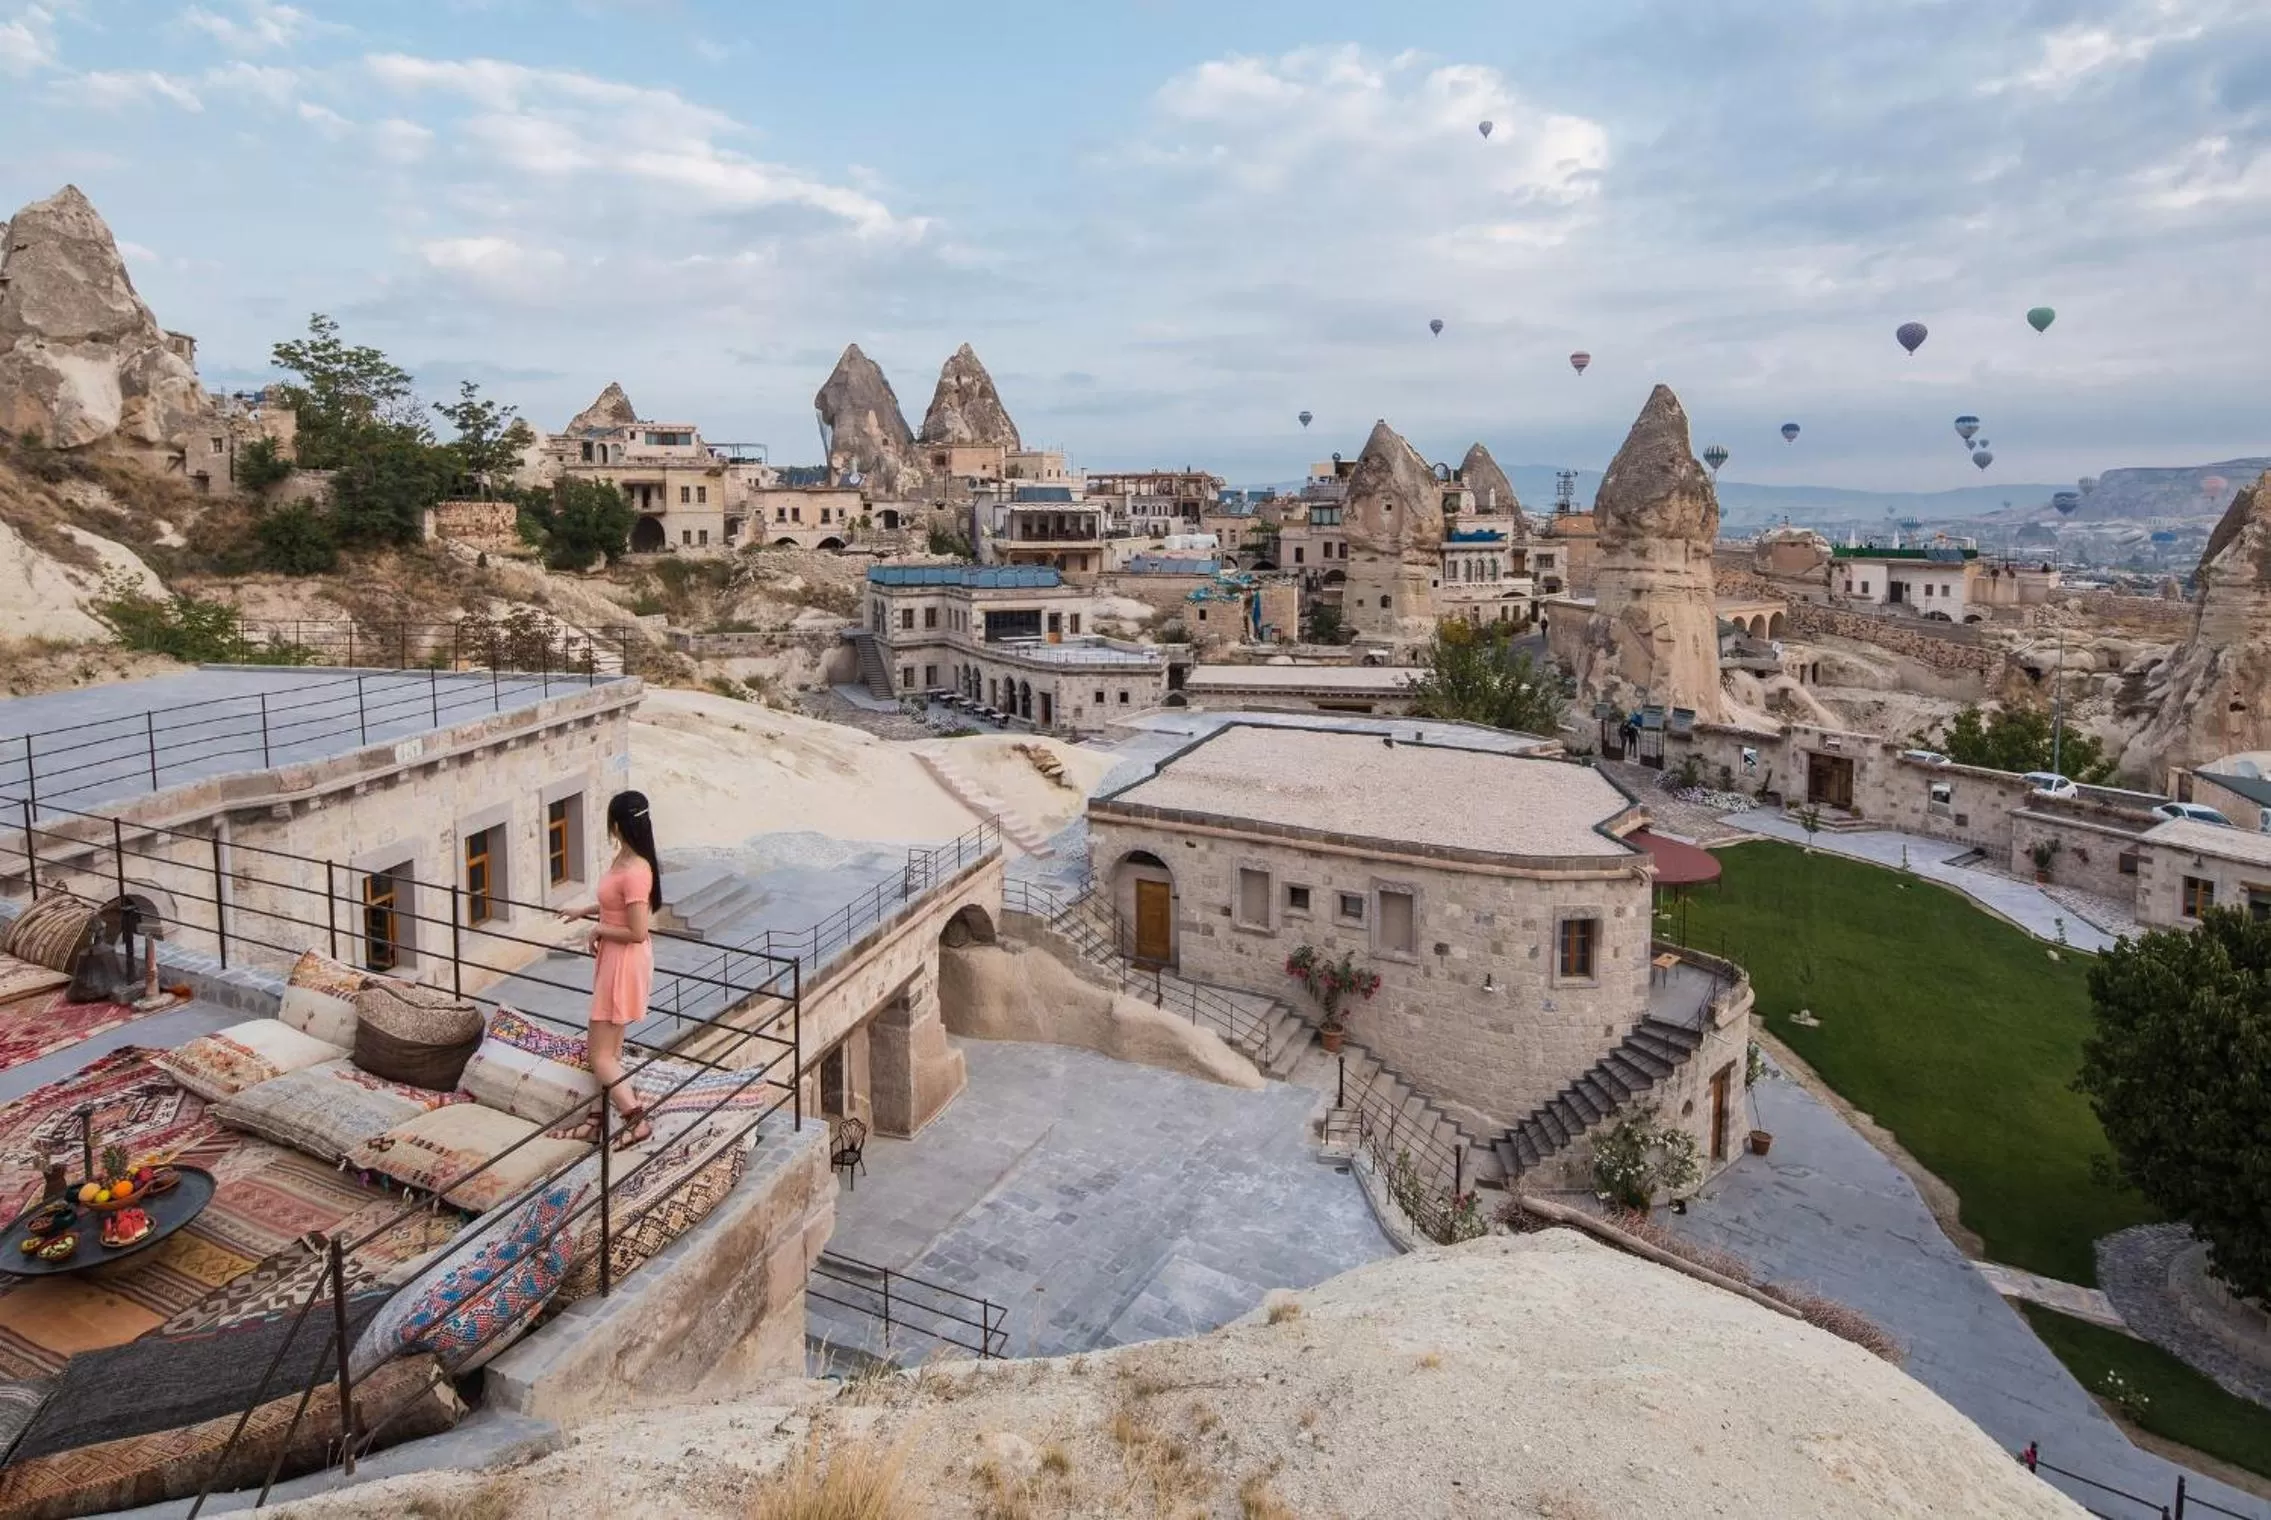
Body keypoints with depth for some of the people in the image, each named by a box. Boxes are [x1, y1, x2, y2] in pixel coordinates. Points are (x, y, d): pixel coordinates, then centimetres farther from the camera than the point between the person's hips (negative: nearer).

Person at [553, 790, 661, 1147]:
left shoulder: (634, 871, -27)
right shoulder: (624, 858, 3)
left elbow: (638, 932, -26)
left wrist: (599, 930, -12)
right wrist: (584, 910, 24)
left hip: (625, 964, -10)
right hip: (614, 961, 10)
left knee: (601, 1055, -1)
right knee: (609, 1049, 19)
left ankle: (637, 1121, 5)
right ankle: (598, 1119, 30)